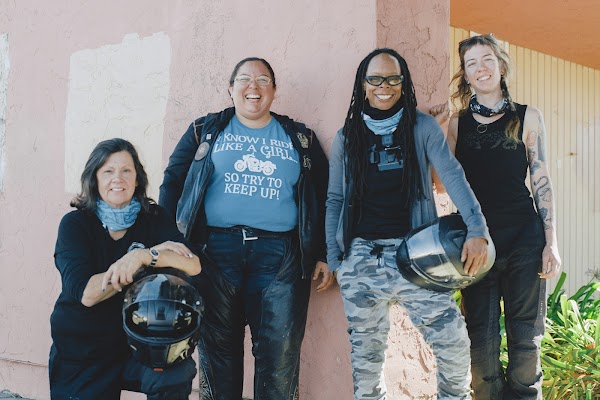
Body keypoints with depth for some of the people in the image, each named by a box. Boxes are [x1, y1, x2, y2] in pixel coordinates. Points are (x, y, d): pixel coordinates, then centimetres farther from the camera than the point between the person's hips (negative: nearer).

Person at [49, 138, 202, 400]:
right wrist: (157, 253, -21)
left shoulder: (154, 218, 0)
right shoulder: (75, 224, -7)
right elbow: (86, 293, -21)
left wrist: (145, 256, -32)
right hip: (81, 354, 0)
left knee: (178, 373, -28)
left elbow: (193, 265, -14)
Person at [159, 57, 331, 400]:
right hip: (216, 251, 0)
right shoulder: (205, 131, 13)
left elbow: (323, 199, 15)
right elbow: (173, 184, 9)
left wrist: (324, 256, 8)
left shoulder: (301, 139, 15)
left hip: (279, 255, 0)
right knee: (217, 349, 5)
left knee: (281, 354, -3)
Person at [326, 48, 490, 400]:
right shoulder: (347, 137, 9)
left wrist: (477, 229, -22)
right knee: (366, 354, 6)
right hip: (361, 257, 2)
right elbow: (335, 199, 12)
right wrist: (333, 258, 7)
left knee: (454, 342, -8)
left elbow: (453, 176, -8)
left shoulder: (423, 127, 3)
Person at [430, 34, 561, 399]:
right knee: (481, 340, 5)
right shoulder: (457, 122, 8)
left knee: (526, 337, 4)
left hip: (524, 239, -1)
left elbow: (542, 183, 4)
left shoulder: (527, 117, 5)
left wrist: (551, 242, -2)